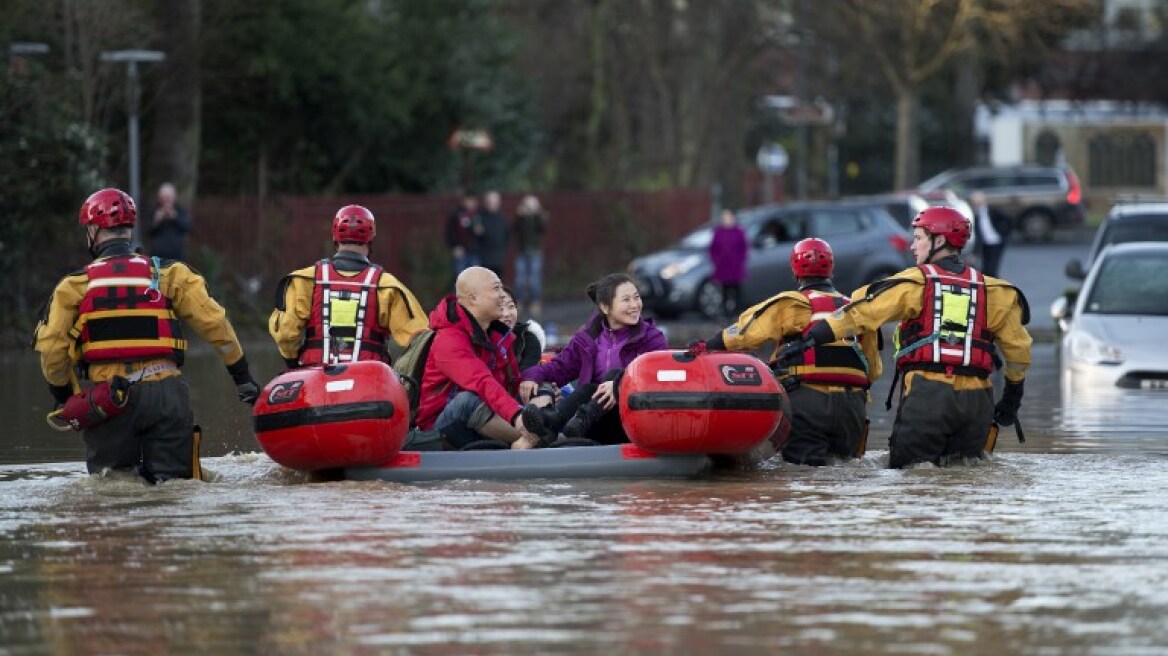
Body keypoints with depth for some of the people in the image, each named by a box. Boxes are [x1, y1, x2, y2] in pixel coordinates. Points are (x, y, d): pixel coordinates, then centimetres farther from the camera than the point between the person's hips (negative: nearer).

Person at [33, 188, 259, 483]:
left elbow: (51, 348, 0)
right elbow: (214, 322, 5)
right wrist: (242, 376, 13)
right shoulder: (168, 273, 7)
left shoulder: (75, 285, 5)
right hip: (165, 391, 1)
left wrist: (63, 393, 17)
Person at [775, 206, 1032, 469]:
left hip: (927, 394, -4)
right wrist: (1013, 396, 30)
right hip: (976, 402, 4)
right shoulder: (990, 290, 14)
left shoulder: (917, 282, 2)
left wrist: (811, 339, -1)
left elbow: (862, 311, -3)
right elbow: (1018, 346, 18)